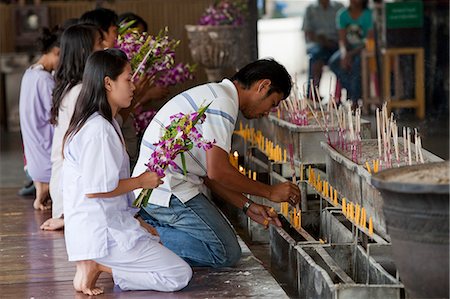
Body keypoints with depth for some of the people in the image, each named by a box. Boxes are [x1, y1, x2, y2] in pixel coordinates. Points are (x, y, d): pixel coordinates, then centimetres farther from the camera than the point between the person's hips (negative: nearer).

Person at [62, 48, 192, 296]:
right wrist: (141, 181, -10)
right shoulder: (99, 130, -19)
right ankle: (98, 265, -9)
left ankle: (95, 264, 4)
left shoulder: (101, 124, 14)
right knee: (180, 275, -9)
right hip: (102, 233, -10)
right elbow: (95, 190, -22)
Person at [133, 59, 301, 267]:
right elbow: (218, 172, -19)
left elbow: (207, 172, 18)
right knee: (227, 253, -7)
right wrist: (270, 192, -9)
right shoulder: (222, 102, -14)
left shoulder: (213, 94, 20)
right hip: (167, 191, -10)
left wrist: (247, 206, 11)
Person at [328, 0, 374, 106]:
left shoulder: (369, 15, -14)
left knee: (357, 62, -36)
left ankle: (355, 99, -30)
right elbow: (342, 40, -3)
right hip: (349, 48, 5)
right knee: (334, 62, -24)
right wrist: (344, 55, -24)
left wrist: (350, 54, -26)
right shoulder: (342, 14, -1)